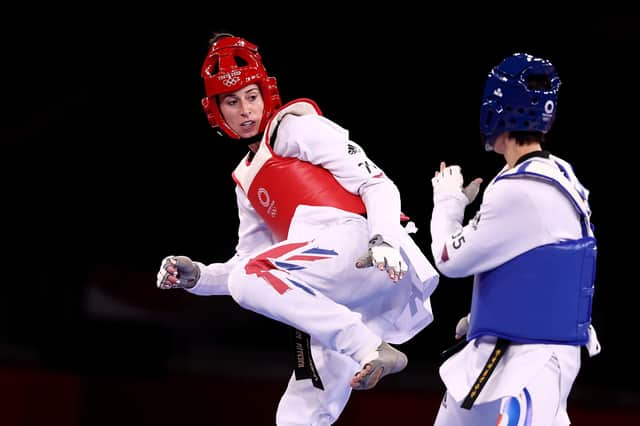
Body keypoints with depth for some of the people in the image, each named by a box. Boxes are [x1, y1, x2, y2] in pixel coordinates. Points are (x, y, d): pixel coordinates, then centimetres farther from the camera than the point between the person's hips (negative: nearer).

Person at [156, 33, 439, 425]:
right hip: (336, 306, 8)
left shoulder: (294, 128, 6)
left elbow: (377, 183, -3)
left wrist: (384, 240, -21)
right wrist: (196, 277, 11)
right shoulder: (248, 179, 28)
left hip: (357, 245, -8)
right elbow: (249, 260, 29)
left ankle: (372, 350, -29)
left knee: (250, 278, -27)